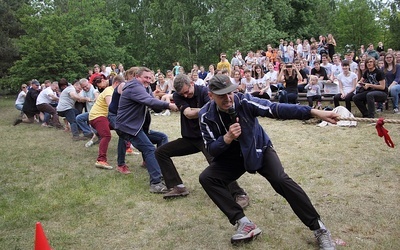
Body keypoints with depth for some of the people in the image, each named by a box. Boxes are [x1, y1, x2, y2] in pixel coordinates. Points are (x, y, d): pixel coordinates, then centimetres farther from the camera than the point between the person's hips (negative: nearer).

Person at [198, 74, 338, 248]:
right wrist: (227, 138, -37)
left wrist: (315, 112, -45)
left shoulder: (244, 101, -25)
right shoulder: (206, 115, -18)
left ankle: (319, 229, -12)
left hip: (259, 150, -2)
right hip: (232, 157, 3)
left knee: (281, 180, -25)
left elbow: (277, 109, -35)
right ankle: (244, 223, -16)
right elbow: (211, 149, -16)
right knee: (206, 178, -18)